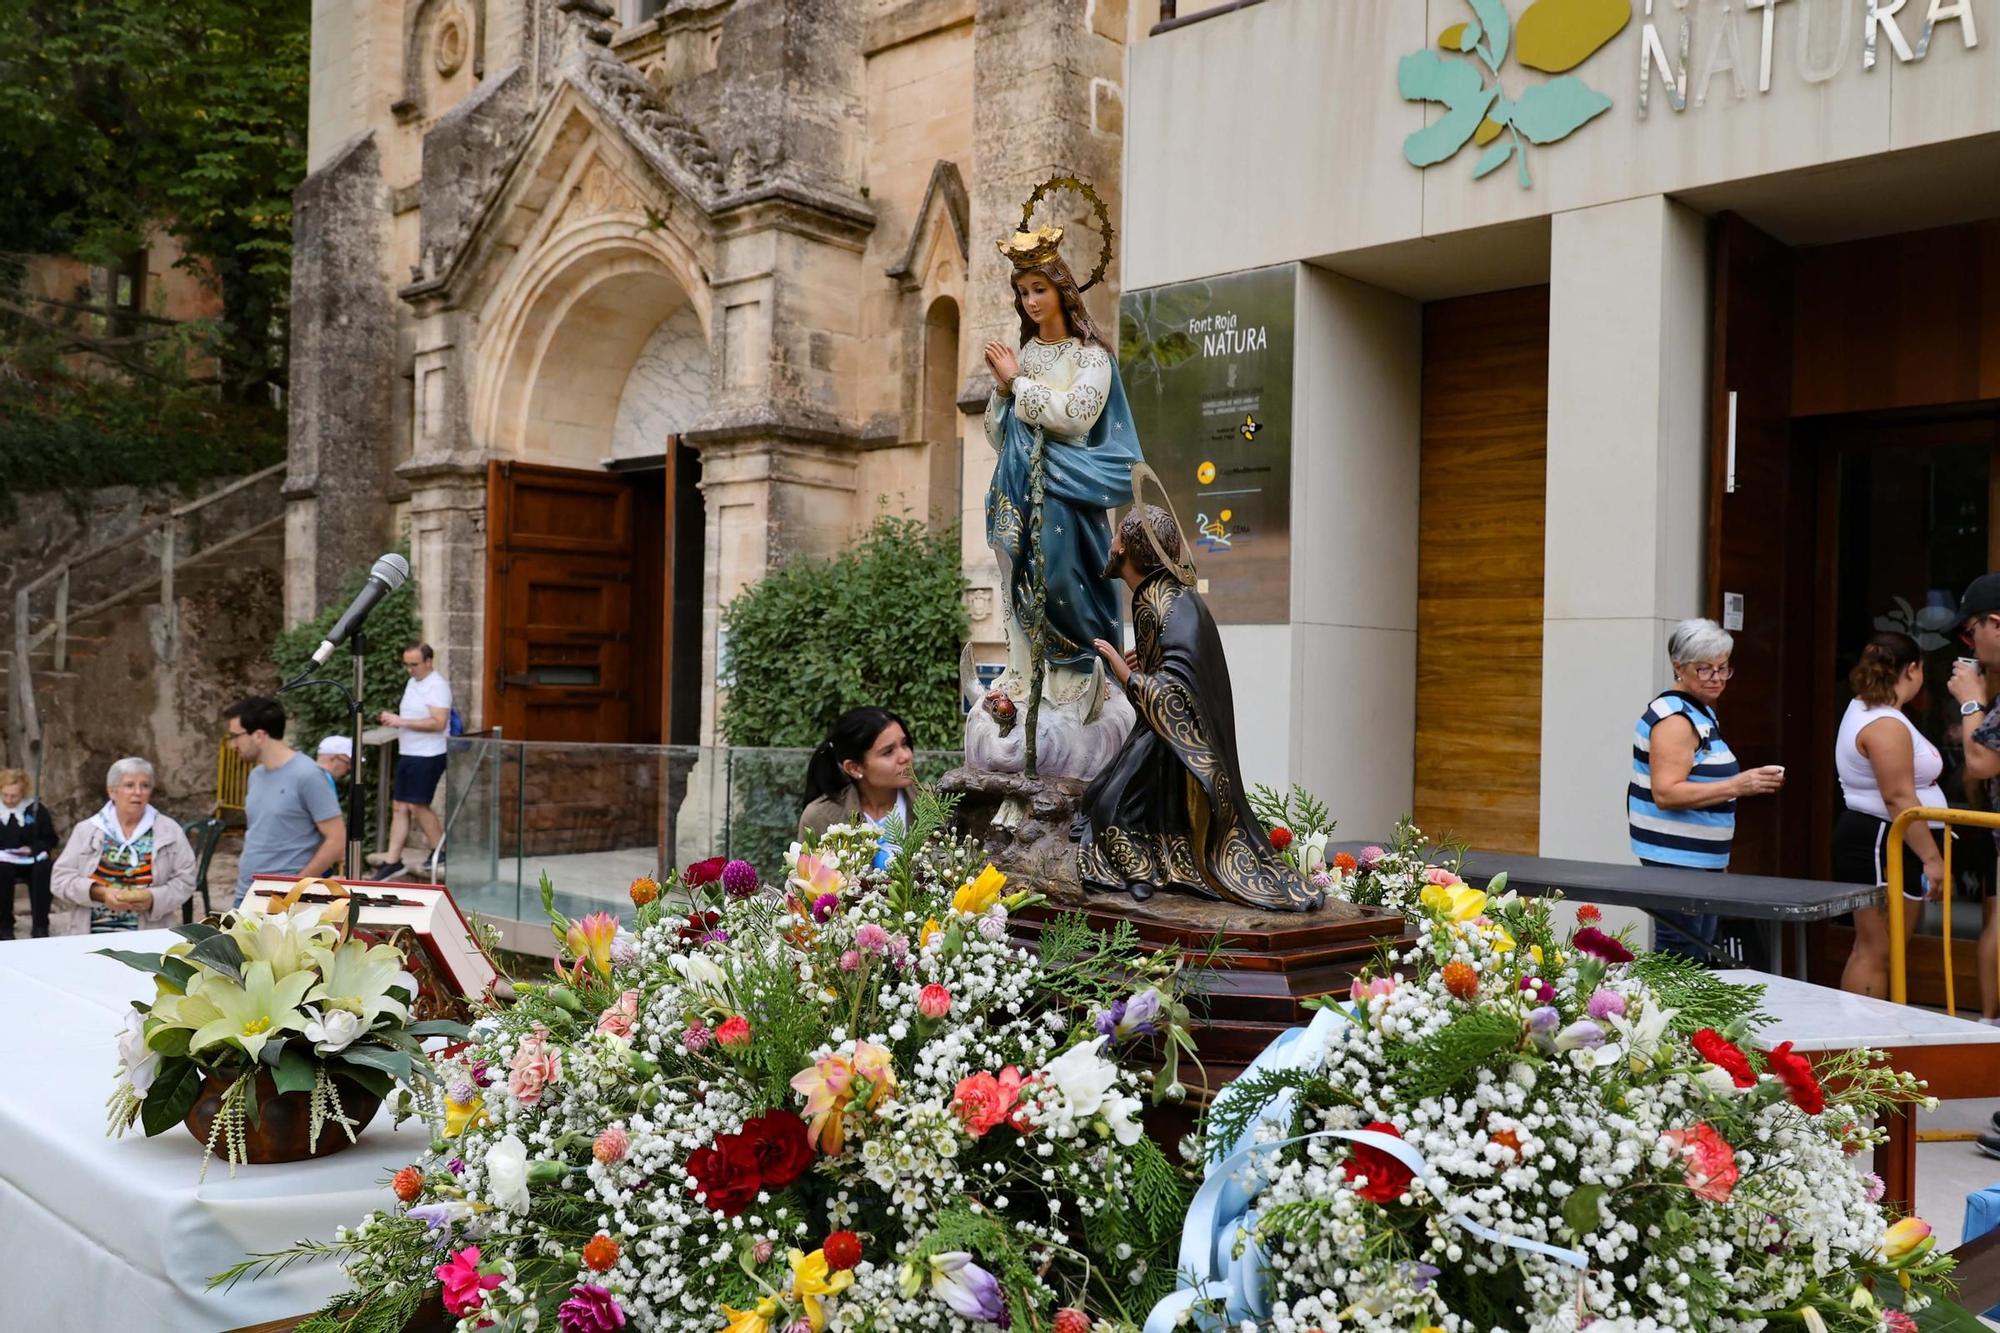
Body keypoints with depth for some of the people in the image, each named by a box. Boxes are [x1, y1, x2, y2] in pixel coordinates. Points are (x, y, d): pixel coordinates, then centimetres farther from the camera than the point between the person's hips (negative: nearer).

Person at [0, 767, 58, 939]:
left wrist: (32, 849, -12)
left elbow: (50, 839, 7)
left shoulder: (37, 810, 3)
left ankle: (40, 925, -23)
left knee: (43, 869, -33)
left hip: (31, 862, 0)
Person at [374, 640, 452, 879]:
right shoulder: (412, 682, 15)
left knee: (417, 805, -5)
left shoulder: (437, 686, -13)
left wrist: (402, 722, -23)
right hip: (407, 753, 9)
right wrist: (392, 719, 8)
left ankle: (440, 850, 12)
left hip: (428, 756, -9)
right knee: (400, 807, 6)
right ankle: (392, 861, 7)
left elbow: (438, 723, -23)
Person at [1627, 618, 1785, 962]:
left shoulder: (1703, 712, 17)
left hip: (1701, 859, 11)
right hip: (1676, 860, -11)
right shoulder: (1674, 718, -16)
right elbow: (1666, 794, -26)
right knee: (1683, 956, -10)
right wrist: (1736, 786, -29)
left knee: (1700, 953, 13)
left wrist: (1748, 783, 20)